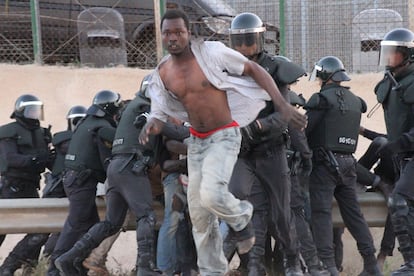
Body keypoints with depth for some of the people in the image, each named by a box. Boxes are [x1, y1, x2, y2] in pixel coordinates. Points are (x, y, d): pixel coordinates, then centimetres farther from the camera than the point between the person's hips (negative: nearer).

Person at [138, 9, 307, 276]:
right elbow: (160, 114, 5)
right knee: (199, 213, 8)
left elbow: (254, 70, -11)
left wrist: (283, 105, -18)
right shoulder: (162, 73, -1)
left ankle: (242, 215, 7)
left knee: (211, 195, -28)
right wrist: (152, 125, -21)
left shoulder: (211, 52, -17)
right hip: (196, 141, 6)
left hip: (224, 136, -6)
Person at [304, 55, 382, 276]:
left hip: (325, 161, -7)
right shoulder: (355, 101, 12)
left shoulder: (322, 98, -9)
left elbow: (305, 128, -13)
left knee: (321, 212, -5)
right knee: (353, 212, 12)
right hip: (348, 162, 7)